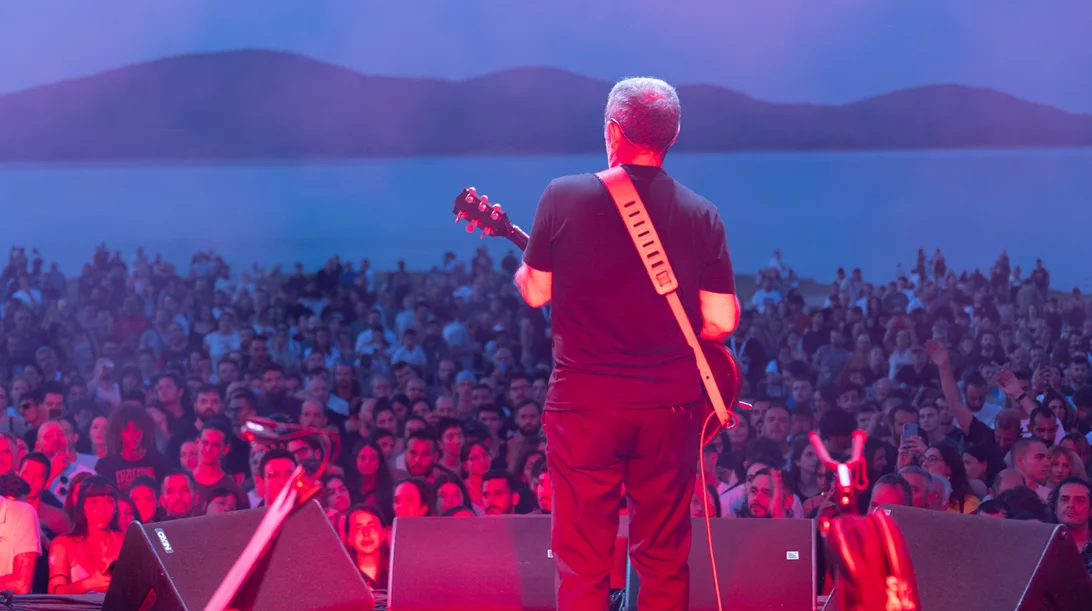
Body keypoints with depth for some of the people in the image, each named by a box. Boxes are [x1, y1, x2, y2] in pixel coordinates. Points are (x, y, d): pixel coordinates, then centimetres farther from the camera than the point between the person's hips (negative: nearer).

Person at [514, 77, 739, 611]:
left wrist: (524, 263, 24)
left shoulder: (564, 197, -7)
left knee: (582, 563, 5)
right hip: (670, 404, 2)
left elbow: (535, 292, 3)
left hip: (584, 403, -1)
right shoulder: (701, 215, -2)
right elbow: (722, 321, -1)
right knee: (663, 560, 12)